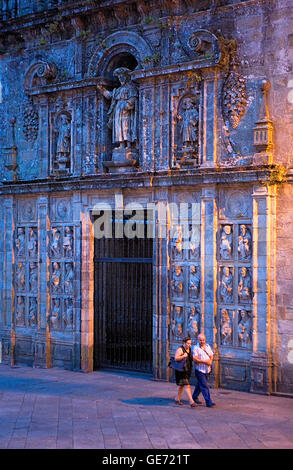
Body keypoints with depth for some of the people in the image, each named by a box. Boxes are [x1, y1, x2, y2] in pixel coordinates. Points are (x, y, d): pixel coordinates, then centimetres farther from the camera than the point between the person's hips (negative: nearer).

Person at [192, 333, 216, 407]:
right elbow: (195, 359, -18)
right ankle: (208, 402, -10)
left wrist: (210, 361, -10)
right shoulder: (196, 348, -11)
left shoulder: (207, 346, 9)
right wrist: (205, 361, -22)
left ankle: (195, 397, 37)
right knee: (204, 386, -9)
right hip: (199, 370, -6)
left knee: (200, 384, 19)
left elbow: (211, 356, 12)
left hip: (206, 370, 7)